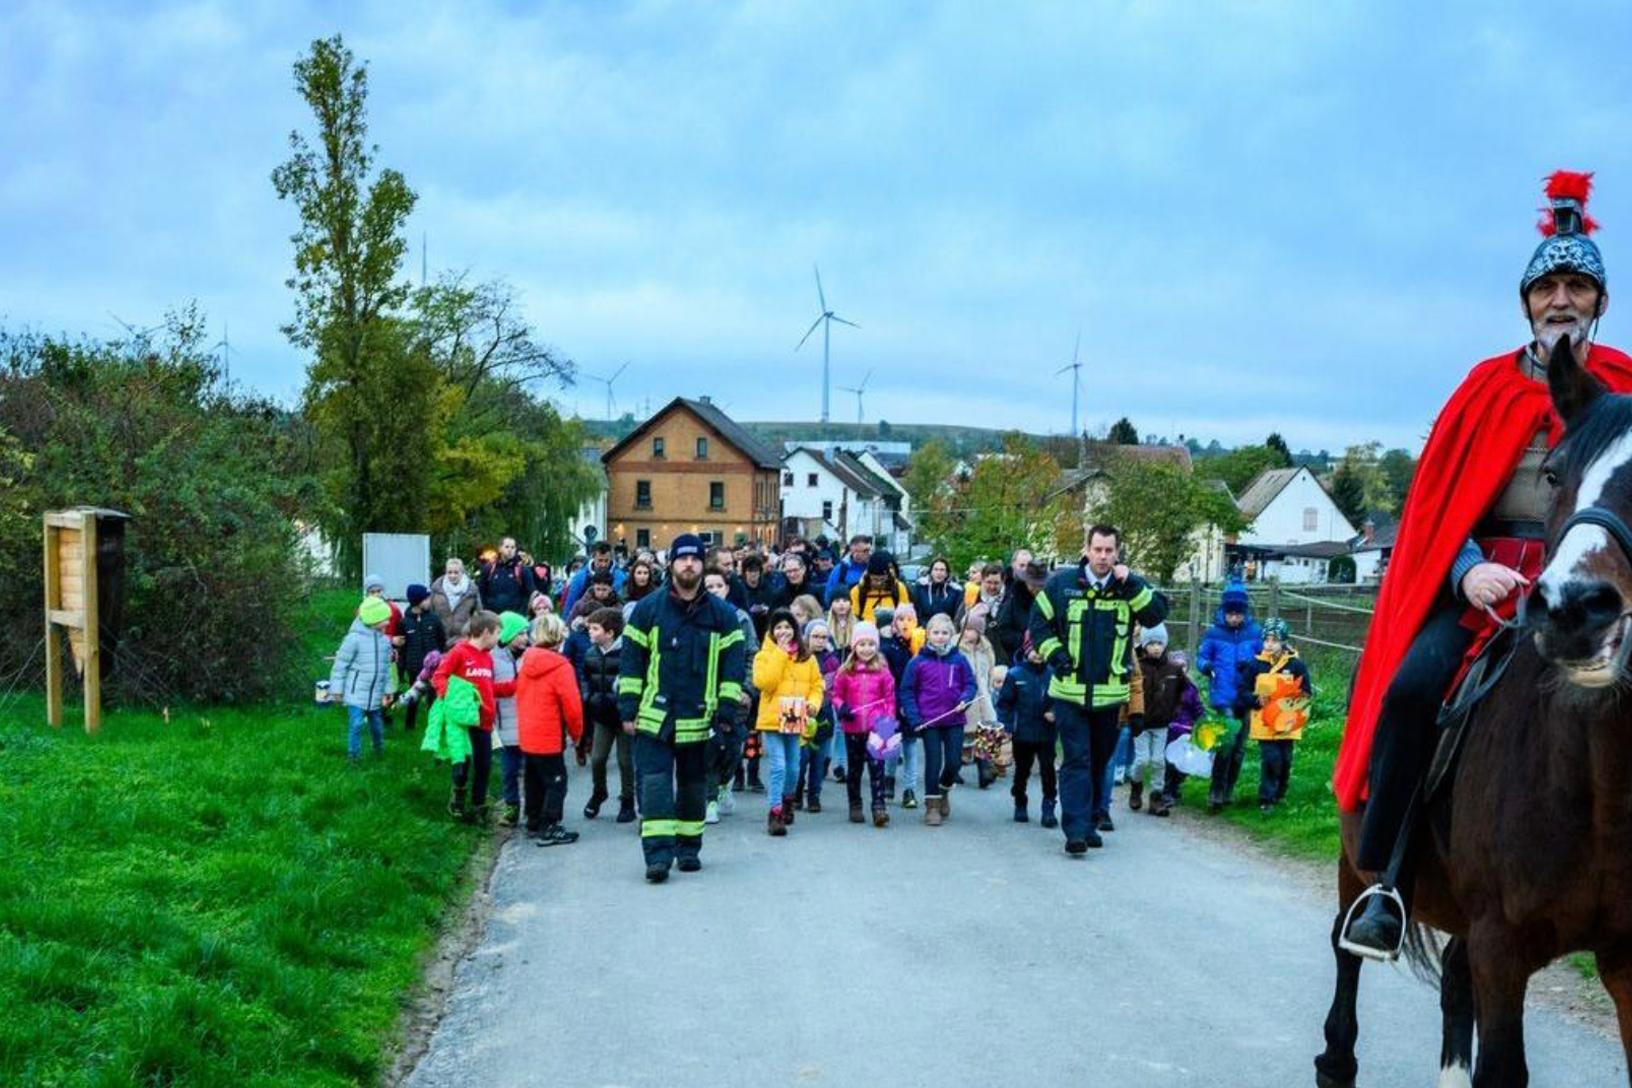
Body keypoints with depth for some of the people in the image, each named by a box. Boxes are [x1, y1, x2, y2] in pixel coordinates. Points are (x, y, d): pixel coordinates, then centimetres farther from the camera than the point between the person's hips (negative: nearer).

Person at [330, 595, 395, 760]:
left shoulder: (384, 640, 4)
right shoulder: (354, 638, -16)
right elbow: (340, 665, -10)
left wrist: (387, 690, 14)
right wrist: (337, 690, -9)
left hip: (375, 695, 6)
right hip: (357, 693, -6)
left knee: (377, 723, 17)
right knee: (356, 724, -11)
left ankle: (379, 749, 38)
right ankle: (354, 755, 3)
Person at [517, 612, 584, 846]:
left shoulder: (526, 662, 4)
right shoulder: (560, 667, -17)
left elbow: (520, 696, 12)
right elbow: (572, 705, -16)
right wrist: (576, 733, -1)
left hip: (527, 736, 7)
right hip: (549, 738, -7)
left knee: (535, 781, 18)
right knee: (556, 782, 1)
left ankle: (534, 824, 26)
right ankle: (548, 829, 0)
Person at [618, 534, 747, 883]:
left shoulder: (722, 614, 4)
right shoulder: (648, 609, 2)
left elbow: (732, 666, 5)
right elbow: (631, 661, 3)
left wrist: (727, 710, -2)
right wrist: (629, 709, -1)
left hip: (699, 719, 2)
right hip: (654, 717, -1)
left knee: (694, 784, 12)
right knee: (654, 783, -8)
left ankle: (689, 848, 24)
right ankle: (658, 853, -8)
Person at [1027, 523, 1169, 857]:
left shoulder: (1131, 587, 3)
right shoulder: (1062, 583, 0)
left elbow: (1157, 614, -11)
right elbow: (1039, 622, 8)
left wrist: (1131, 585, -21)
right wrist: (1054, 654, -4)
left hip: (1110, 692, 2)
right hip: (1070, 691, -2)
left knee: (1100, 759, 15)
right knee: (1076, 760, -7)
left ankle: (1090, 819, 29)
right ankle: (1076, 829, -9)